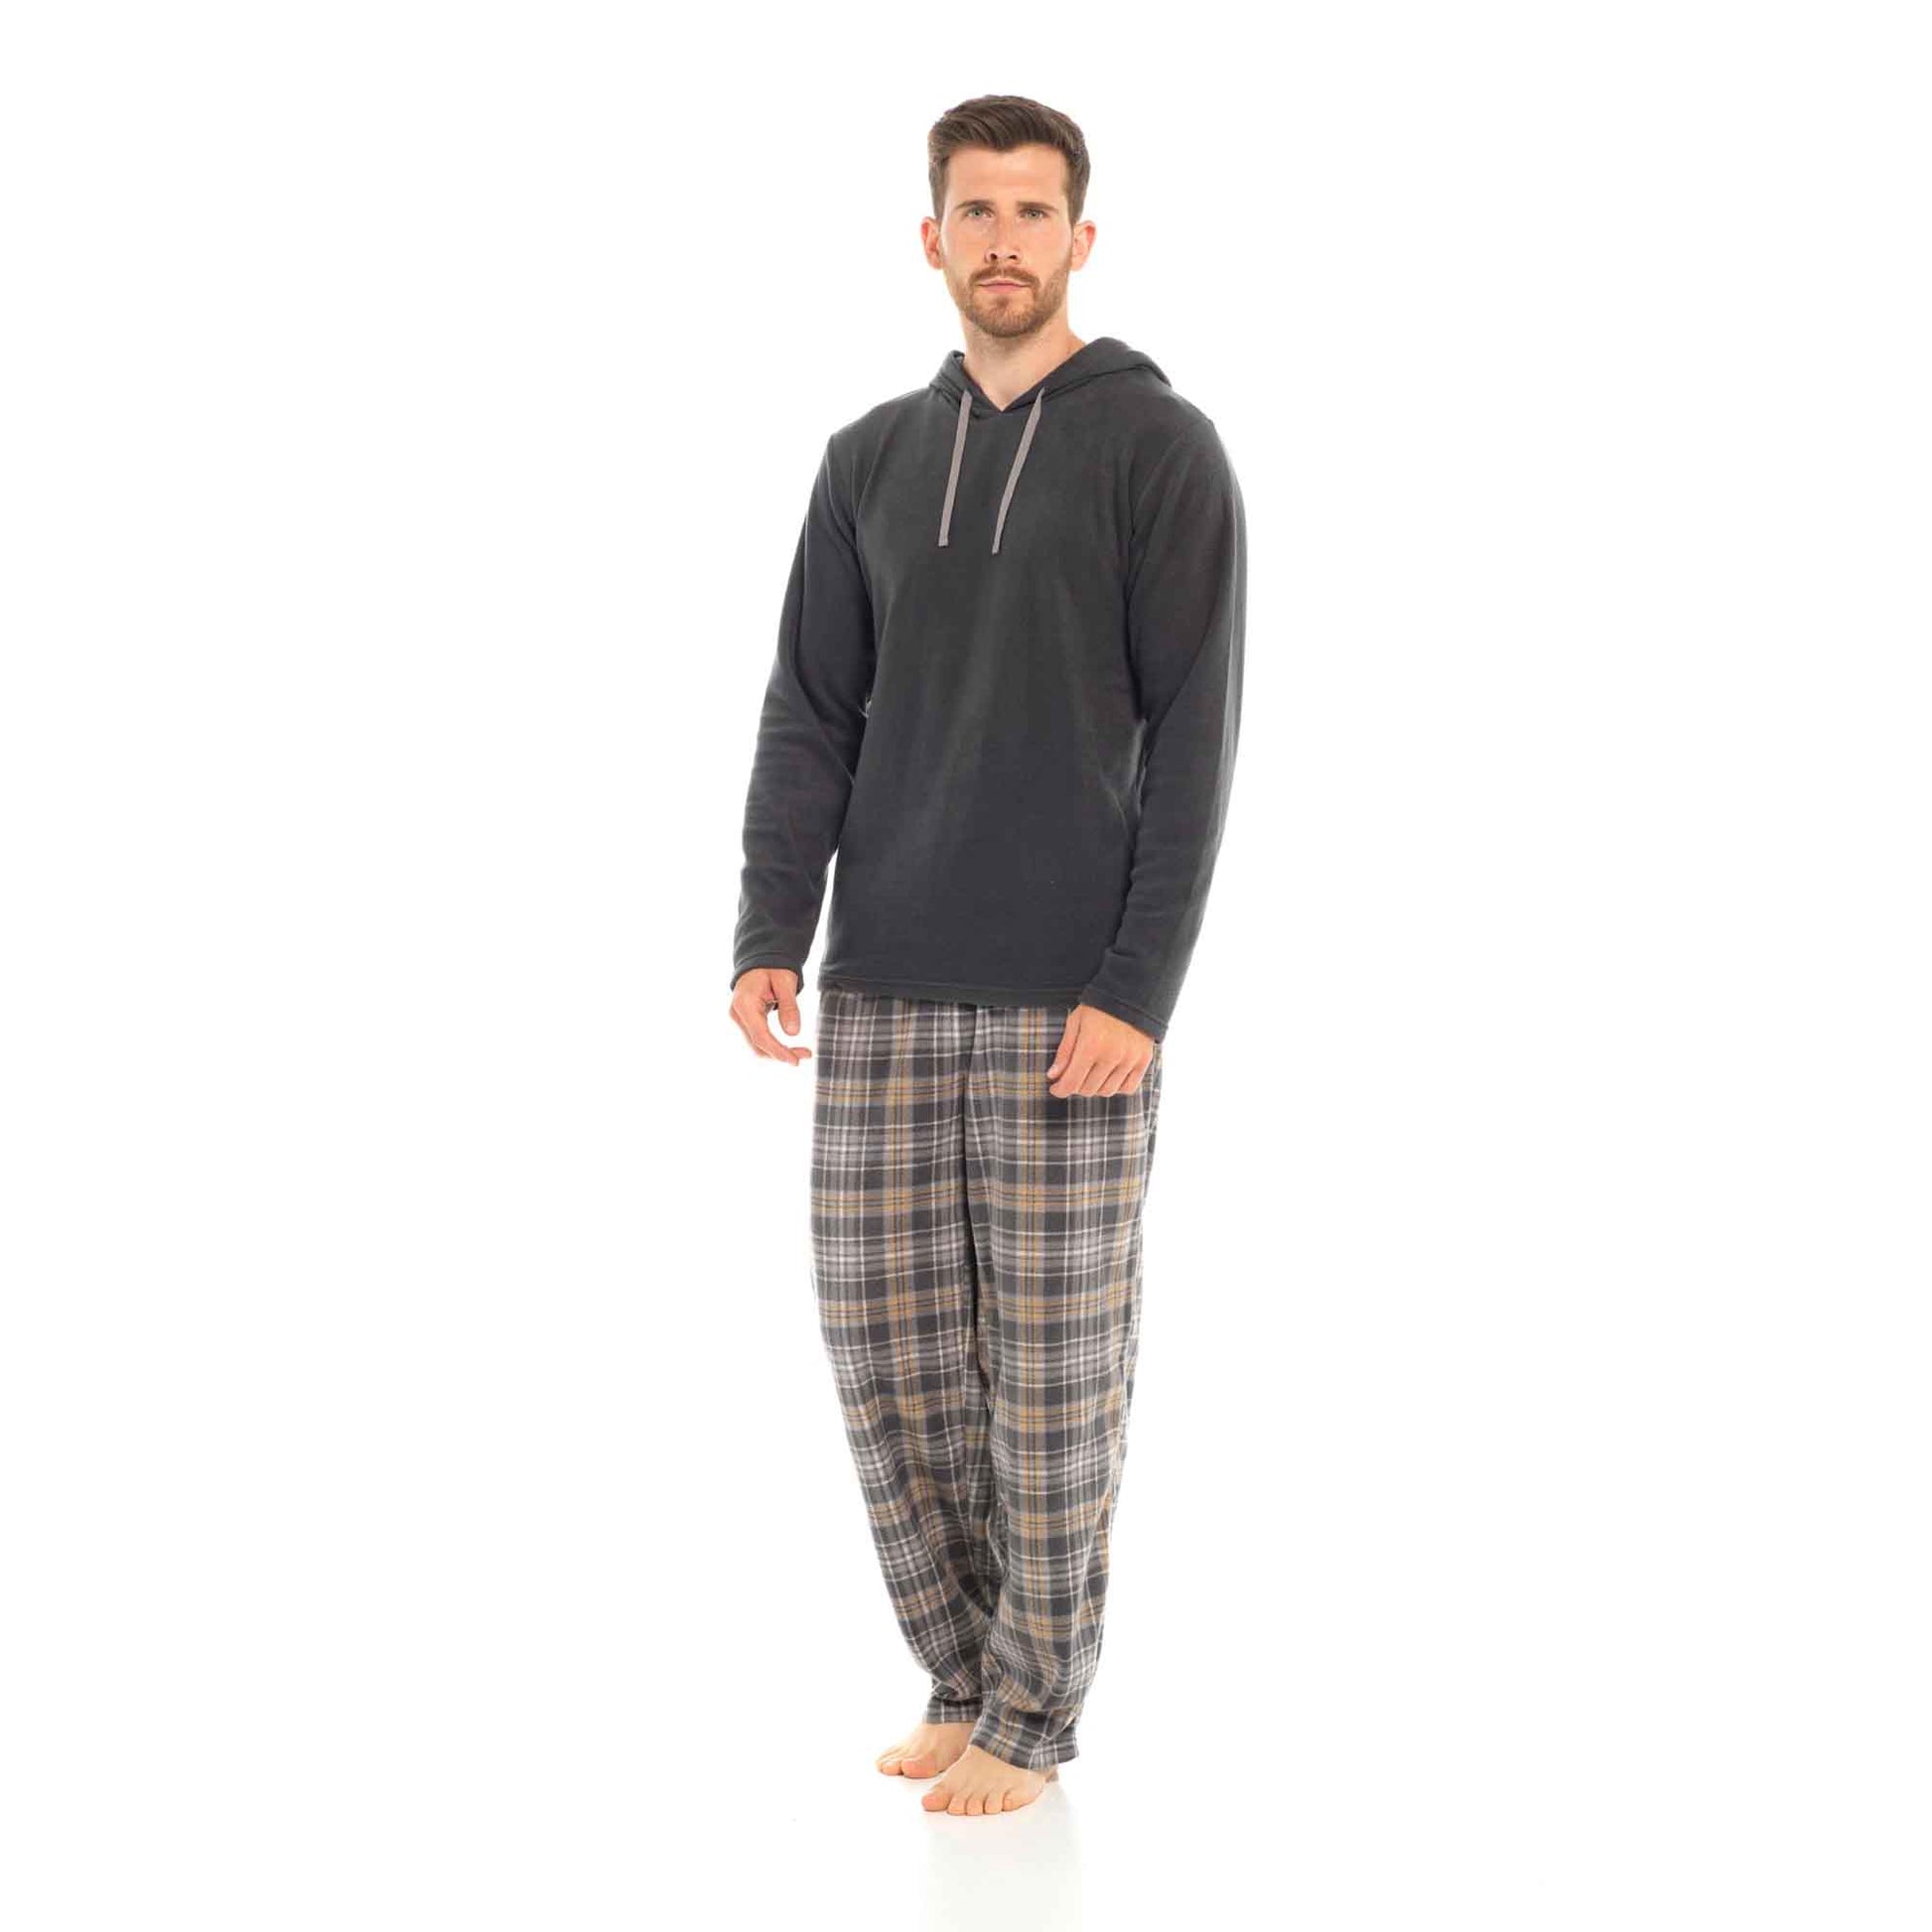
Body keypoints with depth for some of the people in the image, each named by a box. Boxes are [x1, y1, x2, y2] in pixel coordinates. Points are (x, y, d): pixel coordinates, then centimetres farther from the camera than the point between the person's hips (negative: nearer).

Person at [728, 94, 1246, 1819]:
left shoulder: (1161, 450, -1)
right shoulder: (869, 461, 12)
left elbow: (1195, 740, -6)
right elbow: (811, 719, 10)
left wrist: (1140, 992, -14)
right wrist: (771, 938, -3)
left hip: (1069, 1006, -4)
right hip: (881, 998, 4)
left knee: (1053, 1372, 1)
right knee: (889, 1353, 6)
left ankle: (1032, 1717, 16)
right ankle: (964, 1678, 23)